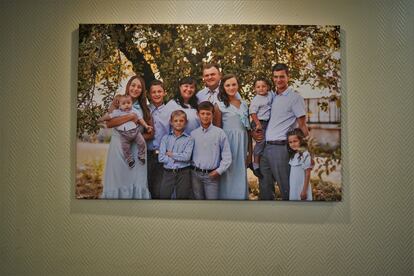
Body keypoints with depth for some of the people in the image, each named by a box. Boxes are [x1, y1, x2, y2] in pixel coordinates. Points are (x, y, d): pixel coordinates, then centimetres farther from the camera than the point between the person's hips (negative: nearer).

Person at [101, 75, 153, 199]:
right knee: (117, 180, 1)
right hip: (119, 147, -2)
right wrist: (131, 117, -12)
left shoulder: (144, 108, 13)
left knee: (137, 182, -1)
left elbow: (150, 133, 8)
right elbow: (109, 123, -9)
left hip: (136, 149, 2)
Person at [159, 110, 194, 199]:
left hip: (184, 173, -1)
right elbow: (161, 158, -3)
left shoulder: (189, 139, 0)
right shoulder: (166, 138, 6)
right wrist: (178, 158, -8)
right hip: (168, 173, 1)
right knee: (164, 197, 4)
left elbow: (186, 156, -13)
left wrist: (171, 154, -4)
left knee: (183, 197, 8)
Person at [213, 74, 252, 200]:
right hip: (228, 143, -4)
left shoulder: (244, 104, 12)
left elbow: (248, 129, 13)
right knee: (228, 176, 1)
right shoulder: (219, 105, -2)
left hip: (242, 144, 4)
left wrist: (250, 151, 10)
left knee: (241, 175, 10)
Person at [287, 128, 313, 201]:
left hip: (301, 189, -7)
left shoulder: (305, 155, -14)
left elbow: (307, 174, -14)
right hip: (293, 190, 7)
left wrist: (304, 190, -15)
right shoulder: (293, 155, 8)